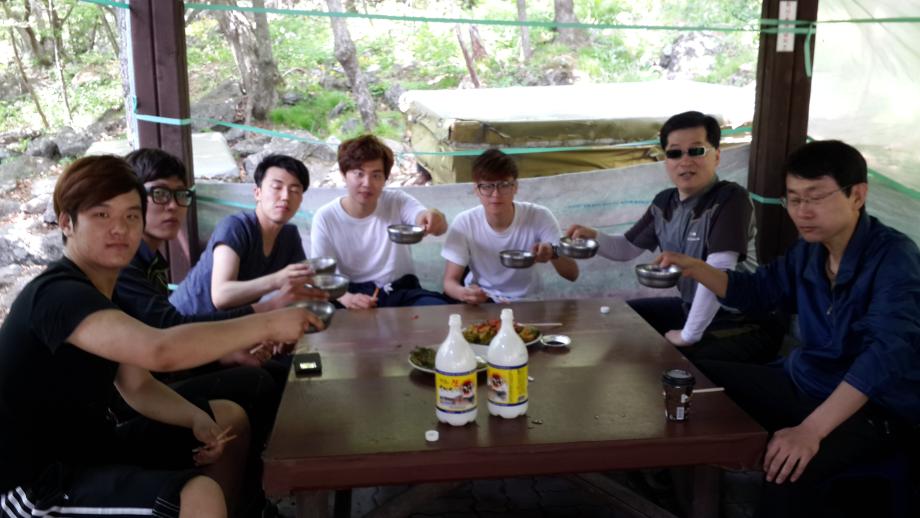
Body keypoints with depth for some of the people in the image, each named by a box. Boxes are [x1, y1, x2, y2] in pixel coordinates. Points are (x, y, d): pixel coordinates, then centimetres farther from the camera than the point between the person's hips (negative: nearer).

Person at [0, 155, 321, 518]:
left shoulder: (99, 291, 8)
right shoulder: (56, 295, -24)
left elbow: (138, 386, 9)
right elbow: (161, 350, -40)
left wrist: (200, 421, -10)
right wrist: (267, 324, -31)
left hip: (87, 447, 10)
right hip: (36, 484, -10)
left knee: (230, 417, 15)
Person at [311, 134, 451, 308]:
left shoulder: (398, 202, -4)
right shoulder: (325, 218, -5)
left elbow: (440, 228, -21)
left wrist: (434, 218, -48)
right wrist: (345, 298, -26)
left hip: (403, 291, 2)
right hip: (356, 294, -1)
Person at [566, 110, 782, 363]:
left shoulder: (730, 199, -22)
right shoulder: (664, 202, 3)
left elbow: (718, 271, -31)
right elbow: (627, 248, 15)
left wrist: (689, 335, -27)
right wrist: (592, 237, -6)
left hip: (742, 322, -8)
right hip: (691, 308, 8)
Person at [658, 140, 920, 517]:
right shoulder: (808, 250, 4)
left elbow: (888, 351, -34)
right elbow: (756, 290, 17)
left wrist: (812, 429, -44)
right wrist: (694, 268, -3)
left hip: (874, 407, -8)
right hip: (802, 382, 8)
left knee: (790, 468, -37)